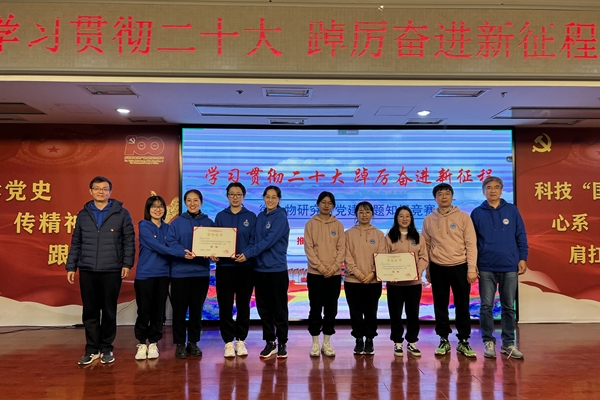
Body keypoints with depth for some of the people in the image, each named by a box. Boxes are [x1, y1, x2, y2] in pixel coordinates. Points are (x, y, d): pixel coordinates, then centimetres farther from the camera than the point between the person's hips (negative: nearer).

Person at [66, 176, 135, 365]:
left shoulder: (122, 213, 1)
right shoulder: (83, 214, 10)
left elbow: (129, 241, 0)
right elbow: (76, 243, 12)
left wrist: (127, 264, -7)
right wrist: (71, 266, 8)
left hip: (112, 271, -2)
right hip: (87, 271, 3)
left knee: (109, 311, 6)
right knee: (89, 312, 8)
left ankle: (107, 348, 19)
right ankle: (92, 349, 20)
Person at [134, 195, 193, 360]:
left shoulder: (167, 227, 11)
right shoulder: (144, 226, -5)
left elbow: (170, 247, 8)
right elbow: (157, 247, -18)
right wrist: (182, 253, -26)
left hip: (163, 274, 4)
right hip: (145, 274, -4)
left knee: (158, 311, 8)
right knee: (144, 310, 2)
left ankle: (153, 343, 20)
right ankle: (142, 344, 16)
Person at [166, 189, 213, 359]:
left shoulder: (208, 222, 7)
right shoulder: (177, 222, 2)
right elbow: (170, 242, -8)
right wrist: (184, 252, -25)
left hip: (201, 271, 2)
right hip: (180, 271, -2)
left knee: (197, 308, 9)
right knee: (180, 308, 3)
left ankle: (193, 342, 21)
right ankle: (180, 343, 15)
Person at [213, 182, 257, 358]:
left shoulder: (251, 217, 5)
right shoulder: (220, 216, 7)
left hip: (245, 266, 0)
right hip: (224, 266, 0)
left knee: (243, 304, 7)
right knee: (225, 305, 2)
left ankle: (241, 340, 20)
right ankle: (228, 342, 13)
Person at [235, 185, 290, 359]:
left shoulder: (281, 217, -9)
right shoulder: (260, 217, 12)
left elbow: (269, 241, -19)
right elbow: (255, 240, 10)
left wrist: (248, 254, -21)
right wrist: (245, 253, -9)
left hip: (277, 270, -6)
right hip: (260, 269, 6)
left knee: (279, 308, 3)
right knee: (263, 308, 11)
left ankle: (282, 343, 16)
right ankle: (269, 342, 23)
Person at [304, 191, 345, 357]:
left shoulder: (338, 225, 7)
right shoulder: (311, 224, 2)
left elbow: (341, 249, 2)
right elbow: (308, 248, -5)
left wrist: (334, 267, -11)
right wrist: (321, 267, -14)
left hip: (334, 273, 2)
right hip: (315, 273, -2)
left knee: (331, 309, 6)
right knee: (316, 308, 3)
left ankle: (327, 343, 17)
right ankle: (315, 343, 13)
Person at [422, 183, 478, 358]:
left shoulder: (463, 217, -2)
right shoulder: (429, 220, 4)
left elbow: (471, 244, -4)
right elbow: (426, 246, 8)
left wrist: (471, 268, -9)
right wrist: (427, 270, 8)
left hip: (460, 267, -1)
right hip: (438, 268, 2)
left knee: (462, 306, 6)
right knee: (440, 306, 8)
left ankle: (463, 342, 18)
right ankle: (444, 340, 20)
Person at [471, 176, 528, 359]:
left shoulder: (512, 210, 5)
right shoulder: (477, 213, 3)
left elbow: (521, 236, 6)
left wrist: (523, 258, -1)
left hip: (510, 267, 1)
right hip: (486, 267, -1)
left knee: (509, 307, 8)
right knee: (486, 306, 4)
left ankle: (508, 343, 19)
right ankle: (488, 341, 15)